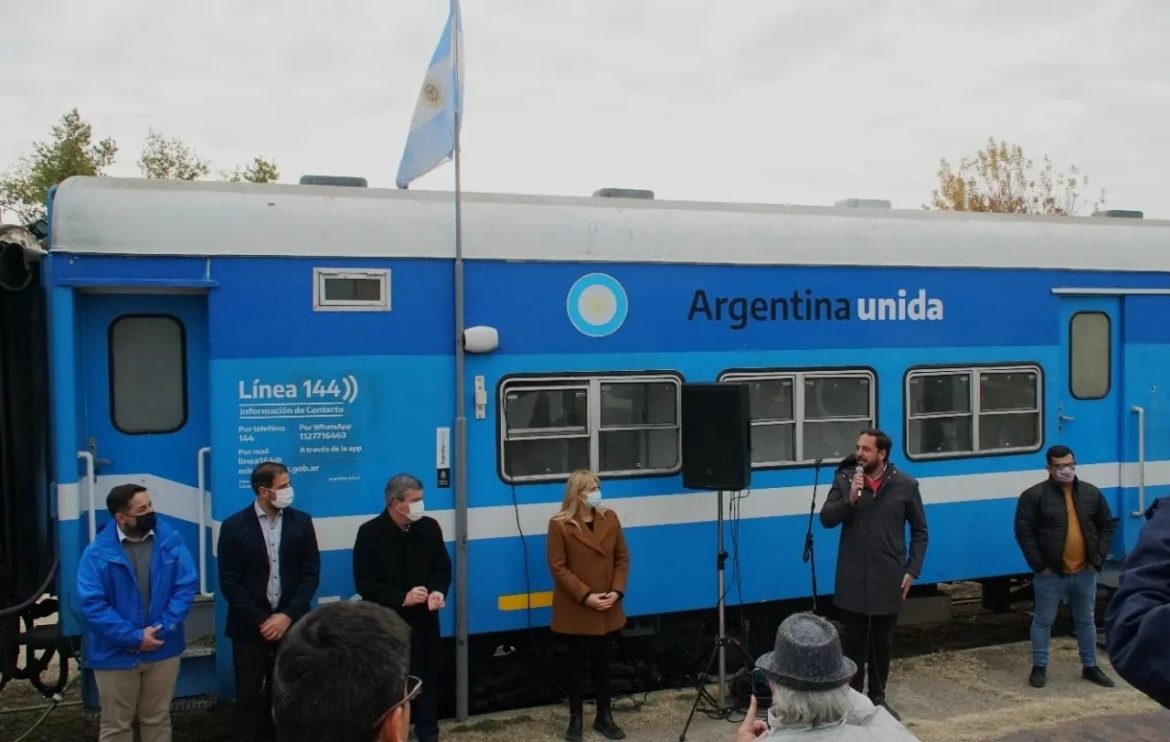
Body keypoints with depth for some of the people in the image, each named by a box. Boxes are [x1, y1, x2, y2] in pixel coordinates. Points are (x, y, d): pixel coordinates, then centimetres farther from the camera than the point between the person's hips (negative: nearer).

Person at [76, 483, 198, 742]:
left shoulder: (171, 541, -6)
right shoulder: (98, 552, -12)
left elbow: (187, 586, -7)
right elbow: (91, 604, -16)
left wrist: (163, 628, -17)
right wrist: (134, 637, -19)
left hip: (163, 649, 2)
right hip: (116, 653, -2)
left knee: (157, 720, 17)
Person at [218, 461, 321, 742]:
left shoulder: (302, 522, 0)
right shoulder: (234, 526, -6)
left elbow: (311, 574, 0)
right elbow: (229, 583, -6)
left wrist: (287, 616, -10)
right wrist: (261, 621, -11)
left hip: (291, 624, 2)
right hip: (250, 627, -1)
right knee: (249, 698, 6)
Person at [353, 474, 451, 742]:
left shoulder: (429, 527, -3)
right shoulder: (370, 533, -13)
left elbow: (443, 568, 6)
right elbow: (365, 584, -14)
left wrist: (438, 591, -16)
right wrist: (402, 597, -23)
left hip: (424, 620, 3)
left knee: (426, 677, 13)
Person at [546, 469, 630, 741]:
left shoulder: (610, 518, 3)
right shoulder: (560, 524, -11)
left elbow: (622, 558, 5)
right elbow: (558, 568, -13)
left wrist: (617, 591, -8)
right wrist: (586, 596, -18)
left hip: (607, 610, 4)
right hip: (575, 610, -4)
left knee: (602, 663, 14)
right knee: (577, 664, 8)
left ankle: (604, 717, 27)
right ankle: (575, 719, 20)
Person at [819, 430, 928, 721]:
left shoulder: (905, 485, -4)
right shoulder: (844, 479, -3)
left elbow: (919, 531, 4)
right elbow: (826, 519, -7)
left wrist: (912, 570, -1)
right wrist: (849, 499, -22)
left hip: (888, 579, 0)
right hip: (853, 579, 0)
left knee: (881, 642, 14)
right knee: (855, 641, 9)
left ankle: (878, 698, 31)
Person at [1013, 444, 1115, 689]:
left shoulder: (1091, 493, 5)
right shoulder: (1033, 496, -10)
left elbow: (1106, 527, 13)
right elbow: (1024, 533, -10)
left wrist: (1098, 559, 3)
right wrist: (1039, 565, -13)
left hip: (1084, 573, 4)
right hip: (1050, 574, -4)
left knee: (1086, 621, 16)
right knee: (1043, 621, 5)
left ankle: (1090, 667, 30)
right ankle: (1039, 667, 16)